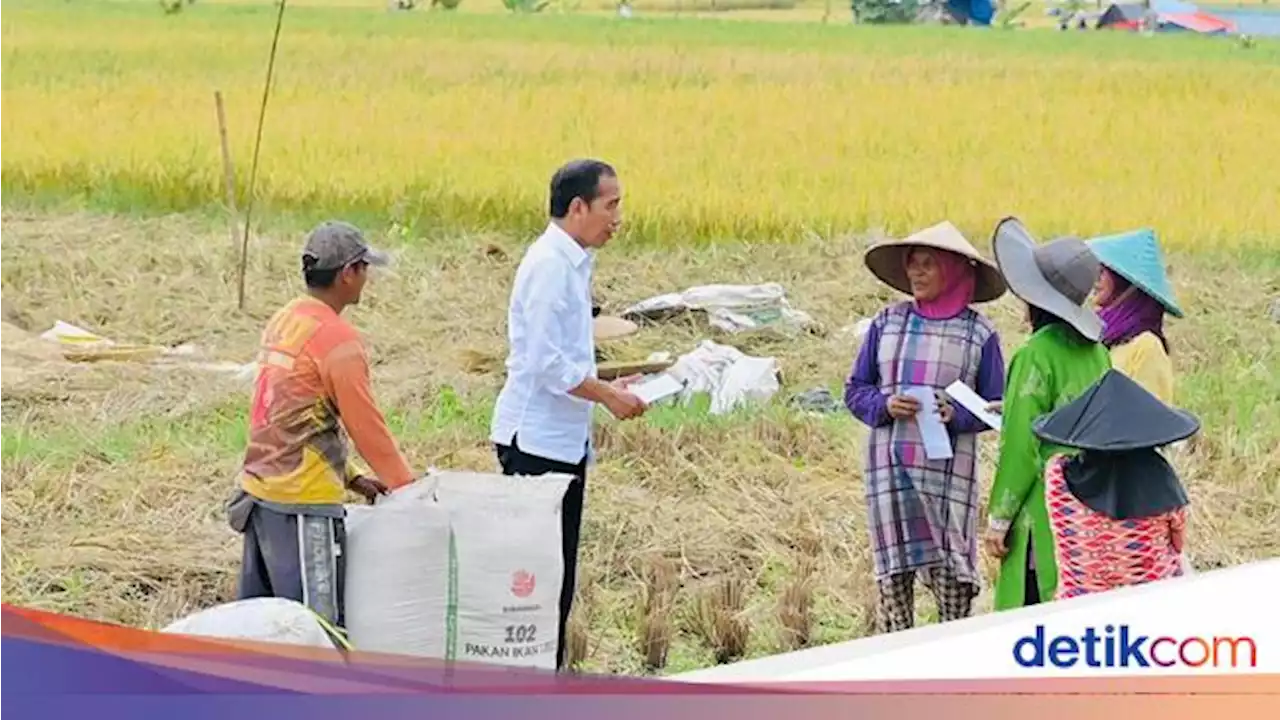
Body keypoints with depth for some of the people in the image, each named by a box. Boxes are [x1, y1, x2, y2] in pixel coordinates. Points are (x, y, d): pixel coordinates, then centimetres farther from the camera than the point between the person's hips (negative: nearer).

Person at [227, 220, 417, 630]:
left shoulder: (283, 322, 13)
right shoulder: (337, 340, -14)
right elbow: (367, 427, -11)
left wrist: (351, 477, 18)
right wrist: (408, 489, 1)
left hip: (259, 490, 9)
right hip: (304, 506, -9)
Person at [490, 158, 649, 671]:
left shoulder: (572, 263, 14)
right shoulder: (549, 264, -16)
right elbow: (546, 361, -22)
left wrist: (605, 386, 12)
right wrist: (607, 396, -14)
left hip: (563, 440, 10)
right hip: (537, 440, -10)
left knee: (557, 575, 11)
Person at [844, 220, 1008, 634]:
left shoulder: (979, 333, 3)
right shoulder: (887, 323, 9)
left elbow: (995, 408, 5)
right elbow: (855, 390, 12)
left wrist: (956, 416, -15)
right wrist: (883, 406, -9)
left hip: (948, 469, -2)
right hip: (888, 464, 2)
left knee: (950, 572, -4)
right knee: (893, 575, 2)